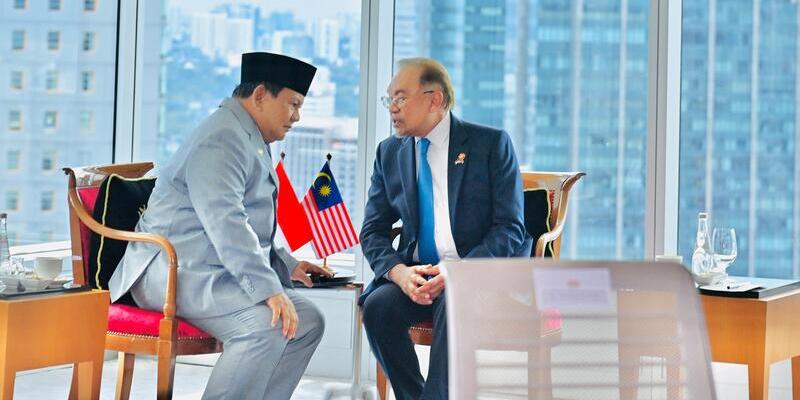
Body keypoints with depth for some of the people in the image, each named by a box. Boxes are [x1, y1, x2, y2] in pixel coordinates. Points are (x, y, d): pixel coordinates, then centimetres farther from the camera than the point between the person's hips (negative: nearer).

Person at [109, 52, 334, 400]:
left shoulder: (251, 143, 23)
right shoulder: (222, 139, -13)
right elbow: (224, 224, -25)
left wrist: (286, 266, 17)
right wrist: (268, 288, -30)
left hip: (212, 273, 11)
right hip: (179, 272, -11)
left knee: (307, 321, -1)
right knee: (268, 325, -30)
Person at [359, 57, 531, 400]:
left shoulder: (491, 144, -1)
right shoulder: (390, 153, 12)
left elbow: (510, 229, -7)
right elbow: (372, 231, 9)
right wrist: (397, 271, -14)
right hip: (416, 273, 4)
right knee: (378, 305, -26)